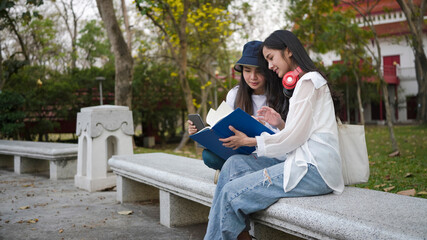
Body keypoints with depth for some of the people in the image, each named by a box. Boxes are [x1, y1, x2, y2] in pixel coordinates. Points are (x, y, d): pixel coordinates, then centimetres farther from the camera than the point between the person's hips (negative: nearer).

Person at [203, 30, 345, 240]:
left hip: (313, 169, -10)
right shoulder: (302, 82, 24)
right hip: (302, 161, 10)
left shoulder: (309, 80, -7)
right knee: (234, 163, -3)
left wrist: (249, 141, -4)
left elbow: (296, 136, -13)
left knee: (231, 192, -17)